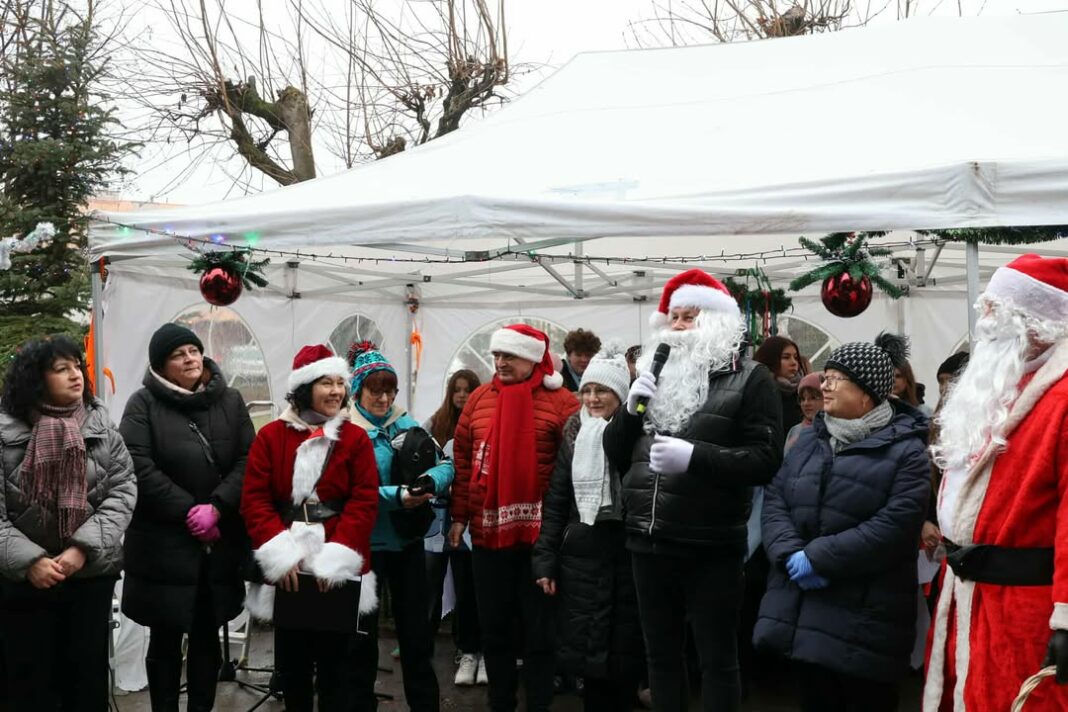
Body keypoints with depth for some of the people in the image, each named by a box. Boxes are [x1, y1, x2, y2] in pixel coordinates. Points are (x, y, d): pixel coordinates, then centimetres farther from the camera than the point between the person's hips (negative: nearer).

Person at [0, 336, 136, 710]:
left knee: (89, 673, 11)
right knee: (30, 680, 9)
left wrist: (83, 548, -15)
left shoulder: (101, 425, 1)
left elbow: (123, 489, -4)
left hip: (92, 574, 2)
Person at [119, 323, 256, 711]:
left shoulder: (230, 401, 8)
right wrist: (188, 511, -14)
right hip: (164, 542, -2)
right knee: (165, 639, 7)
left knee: (207, 636, 11)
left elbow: (248, 460, 1)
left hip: (220, 542, 3)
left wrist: (216, 508, -12)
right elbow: (138, 467, -11)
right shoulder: (143, 404, -1)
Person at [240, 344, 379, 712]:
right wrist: (280, 554, -15)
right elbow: (254, 500, -3)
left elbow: (364, 503, -7)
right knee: (292, 660, 14)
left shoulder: (356, 439, 0)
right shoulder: (270, 436, 2)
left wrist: (335, 558, -17)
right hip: (286, 569, 1)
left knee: (336, 661, 7)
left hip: (338, 569, -1)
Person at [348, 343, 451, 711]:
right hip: (365, 543, -4)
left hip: (408, 539, 4)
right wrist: (396, 496, -29)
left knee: (416, 628, 12)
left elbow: (446, 465, -4)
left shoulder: (408, 423, 2)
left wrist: (429, 481, -25)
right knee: (363, 630, 11)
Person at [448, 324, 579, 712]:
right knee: (493, 625, 13)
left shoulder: (560, 401, -5)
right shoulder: (480, 398, 8)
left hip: (540, 532, -4)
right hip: (487, 530, 4)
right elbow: (463, 458, 10)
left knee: (538, 626, 7)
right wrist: (459, 514, 7)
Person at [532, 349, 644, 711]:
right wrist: (545, 558, 5)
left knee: (624, 651, 2)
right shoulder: (573, 435, 8)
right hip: (580, 553, 3)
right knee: (585, 648, 4)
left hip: (627, 550, -3)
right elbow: (555, 502, 8)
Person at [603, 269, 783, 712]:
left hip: (711, 547, -5)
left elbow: (765, 460, -13)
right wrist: (631, 409, -6)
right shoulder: (654, 376, 13)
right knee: (660, 653, 17)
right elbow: (614, 455, 12)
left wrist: (695, 456, -24)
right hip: (649, 542, 5)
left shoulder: (749, 379, -4)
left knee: (717, 657, 7)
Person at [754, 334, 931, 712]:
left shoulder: (905, 450, -8)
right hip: (803, 610, 6)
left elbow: (894, 526, -19)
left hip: (863, 617, -6)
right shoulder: (809, 440, 13)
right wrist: (790, 554, -13)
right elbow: (774, 499, 5)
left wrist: (818, 557, -19)